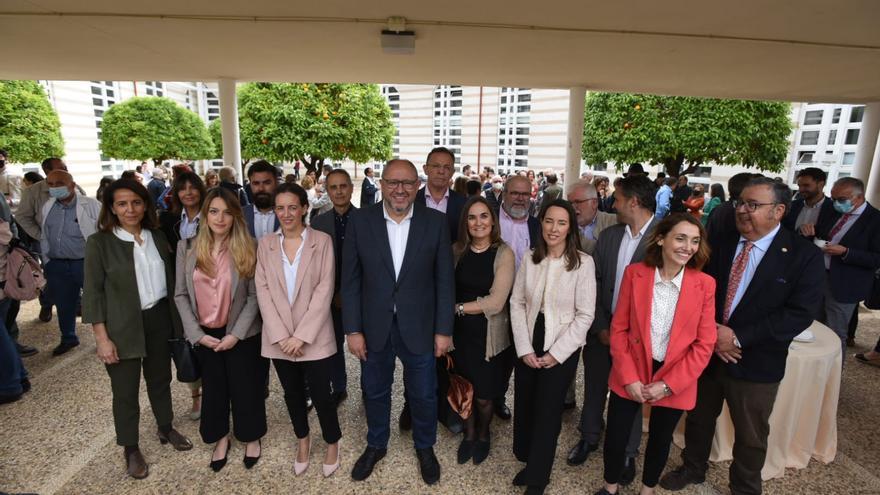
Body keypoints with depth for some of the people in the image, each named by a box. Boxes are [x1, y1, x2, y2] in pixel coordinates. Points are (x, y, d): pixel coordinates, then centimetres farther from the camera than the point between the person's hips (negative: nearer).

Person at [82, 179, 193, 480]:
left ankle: (166, 429, 41)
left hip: (159, 319, 4)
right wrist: (102, 338, -12)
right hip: (123, 327, -4)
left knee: (161, 379, 19)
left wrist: (176, 319, 6)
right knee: (125, 391, 10)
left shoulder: (157, 237, 4)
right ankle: (131, 450, 29)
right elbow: (92, 293, -9)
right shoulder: (99, 242, -9)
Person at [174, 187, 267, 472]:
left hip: (240, 335, -2)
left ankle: (252, 438, 36)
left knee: (245, 388, 12)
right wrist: (197, 333, -8)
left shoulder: (247, 249, -9)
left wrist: (236, 333, -15)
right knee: (213, 389, 18)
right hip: (204, 335, 2)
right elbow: (181, 295, -1)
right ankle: (221, 438, 41)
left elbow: (254, 295, -9)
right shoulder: (187, 248, -4)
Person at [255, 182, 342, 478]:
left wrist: (302, 335, -14)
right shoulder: (265, 245, 3)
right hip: (279, 337, 3)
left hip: (314, 336, -3)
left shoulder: (322, 241, -6)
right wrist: (280, 335, -10)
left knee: (320, 394, 5)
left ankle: (332, 443, 31)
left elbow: (324, 290, -10)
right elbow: (262, 291, -1)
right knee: (292, 393, 18)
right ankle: (303, 440, 41)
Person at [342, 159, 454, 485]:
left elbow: (445, 281, -4)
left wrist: (443, 330, -5)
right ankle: (376, 445, 48)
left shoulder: (436, 222, -8)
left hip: (419, 328, 0)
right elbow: (350, 281, -3)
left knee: (424, 394, 17)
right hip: (374, 328, 1)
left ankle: (425, 447, 45)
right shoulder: (360, 222, -6)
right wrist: (353, 329, -5)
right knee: (375, 392, 21)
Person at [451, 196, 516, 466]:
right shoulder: (457, 251, -3)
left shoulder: (503, 253, -13)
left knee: (484, 395, 12)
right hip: (460, 332, 3)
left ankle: (483, 435, 44)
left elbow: (496, 302, -18)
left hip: (488, 335, -2)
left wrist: (458, 308, -13)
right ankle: (469, 434, 45)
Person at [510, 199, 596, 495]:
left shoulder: (583, 262, -12)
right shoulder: (530, 258, -2)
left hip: (561, 350, -3)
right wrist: (524, 348, -6)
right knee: (524, 407, 14)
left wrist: (556, 353, -12)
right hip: (528, 346, 3)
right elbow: (517, 304, 0)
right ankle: (528, 461, 41)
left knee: (547, 412, 9)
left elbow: (585, 315, -11)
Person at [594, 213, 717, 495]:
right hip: (630, 376, 0)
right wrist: (629, 377, -12)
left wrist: (668, 384, -12)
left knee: (660, 439, 21)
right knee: (615, 437, 11)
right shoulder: (634, 273, -10)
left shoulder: (705, 284, -10)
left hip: (675, 381, 1)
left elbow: (704, 344, -7)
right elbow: (618, 329, -6)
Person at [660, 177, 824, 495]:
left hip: (756, 364, -3)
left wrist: (738, 338, -21)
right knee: (698, 418, 22)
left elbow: (800, 314, -17)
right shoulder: (717, 244, -2)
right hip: (705, 352, 3)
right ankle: (693, 468, 47)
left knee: (751, 436, 17)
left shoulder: (804, 255, -11)